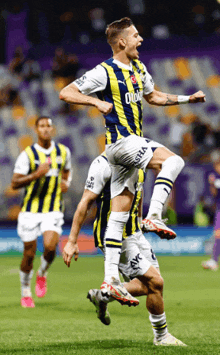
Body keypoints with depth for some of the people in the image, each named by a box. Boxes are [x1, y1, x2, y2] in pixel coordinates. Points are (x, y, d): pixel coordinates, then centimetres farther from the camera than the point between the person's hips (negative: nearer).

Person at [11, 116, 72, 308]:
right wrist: (36, 175, -25)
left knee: (50, 246, -21)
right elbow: (15, 183, -11)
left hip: (54, 209, 1)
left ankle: (42, 274, 11)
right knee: (29, 253, 3)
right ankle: (25, 293, 23)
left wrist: (66, 183, 1)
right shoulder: (28, 154, -8)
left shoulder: (63, 152, 3)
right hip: (31, 209, -1)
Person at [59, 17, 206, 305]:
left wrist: (188, 98, 21)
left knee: (119, 215, 4)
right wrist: (97, 101, -24)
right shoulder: (105, 72, -10)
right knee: (173, 161, -23)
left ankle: (110, 280, 3)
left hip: (134, 142, 8)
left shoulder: (138, 68, 15)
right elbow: (66, 93, -11)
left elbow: (153, 97, 30)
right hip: (120, 141, -8)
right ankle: (154, 217, -22)